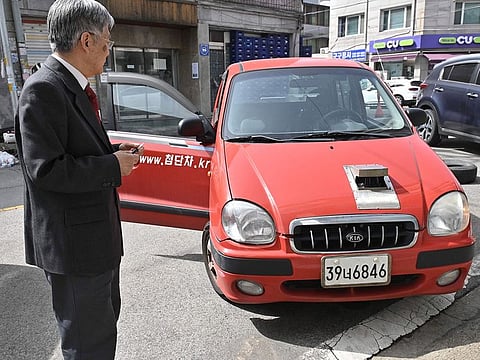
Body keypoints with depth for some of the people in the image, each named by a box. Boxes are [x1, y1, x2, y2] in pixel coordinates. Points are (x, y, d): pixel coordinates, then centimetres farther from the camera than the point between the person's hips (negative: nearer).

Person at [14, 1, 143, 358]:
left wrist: (113, 150, 4)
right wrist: (112, 166, -18)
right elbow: (45, 169, -24)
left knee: (106, 320, 26)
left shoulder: (71, 87, 11)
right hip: (74, 244, -10)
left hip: (97, 237, 10)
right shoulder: (43, 90, -19)